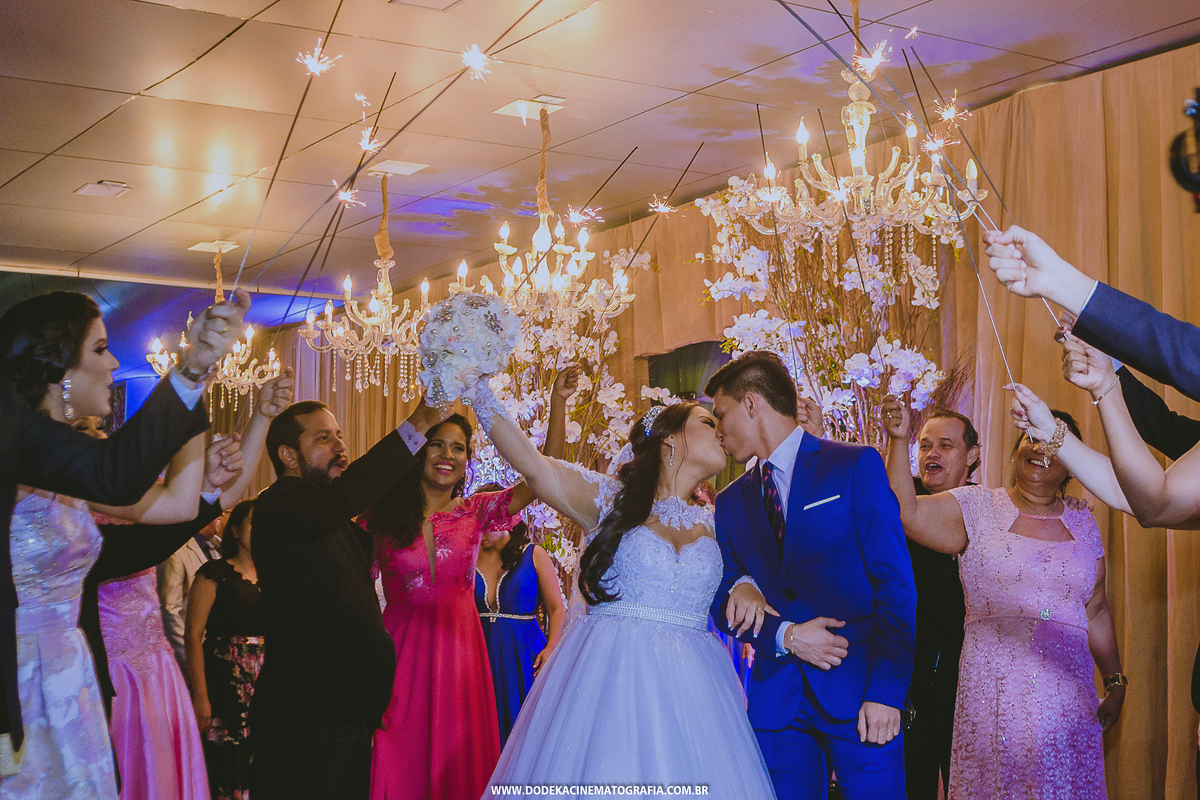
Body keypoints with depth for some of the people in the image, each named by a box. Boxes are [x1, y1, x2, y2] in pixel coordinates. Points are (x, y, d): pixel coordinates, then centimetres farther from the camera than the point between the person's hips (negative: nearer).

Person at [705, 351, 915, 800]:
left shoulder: (856, 466, 0)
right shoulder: (731, 502, 14)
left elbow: (895, 584, -6)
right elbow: (722, 606, 12)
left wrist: (886, 692, -13)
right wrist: (785, 636, -8)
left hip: (858, 693, -4)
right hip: (776, 702, 4)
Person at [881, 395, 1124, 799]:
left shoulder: (1083, 524, 12)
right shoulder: (978, 508, 2)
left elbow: (1096, 612, 15)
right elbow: (906, 512, -13)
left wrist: (1115, 684, 13)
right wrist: (898, 440, -21)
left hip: (1067, 698, 3)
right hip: (993, 692, -3)